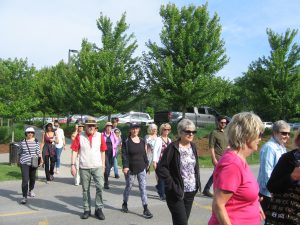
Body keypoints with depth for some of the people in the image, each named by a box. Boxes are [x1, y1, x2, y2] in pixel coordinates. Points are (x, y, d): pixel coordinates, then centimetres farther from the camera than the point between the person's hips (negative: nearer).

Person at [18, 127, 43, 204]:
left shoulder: (36, 141, 0)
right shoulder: (22, 142, -3)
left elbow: (38, 151, 2)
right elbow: (19, 152, 8)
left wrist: (41, 159, -8)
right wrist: (19, 161, 12)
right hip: (24, 163, -2)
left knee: (32, 178, 18)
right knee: (25, 180, -11)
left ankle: (30, 191, 44)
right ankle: (24, 197, -7)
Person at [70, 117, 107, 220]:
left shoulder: (100, 136, 1)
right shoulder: (79, 136, -3)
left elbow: (102, 151, 7)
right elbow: (74, 151, -1)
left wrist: (103, 165, 8)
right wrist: (72, 165, -8)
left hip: (97, 167, 0)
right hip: (84, 167, 0)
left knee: (100, 187, -9)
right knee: (85, 190, 10)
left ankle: (98, 209, 6)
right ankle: (87, 210, 24)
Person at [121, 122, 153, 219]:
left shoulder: (142, 141, 6)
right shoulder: (126, 142, -8)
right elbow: (124, 155, -13)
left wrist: (146, 163, 16)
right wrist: (125, 166, -22)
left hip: (141, 168, 3)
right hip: (131, 169, -3)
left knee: (143, 187, -1)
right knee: (129, 186, 11)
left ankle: (145, 209, 2)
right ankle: (125, 204, 35)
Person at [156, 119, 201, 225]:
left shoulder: (193, 147, 6)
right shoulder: (172, 148, -14)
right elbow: (161, 169, -17)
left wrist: (197, 182, 8)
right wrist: (173, 186, -18)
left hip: (191, 191, 6)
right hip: (177, 192, -6)